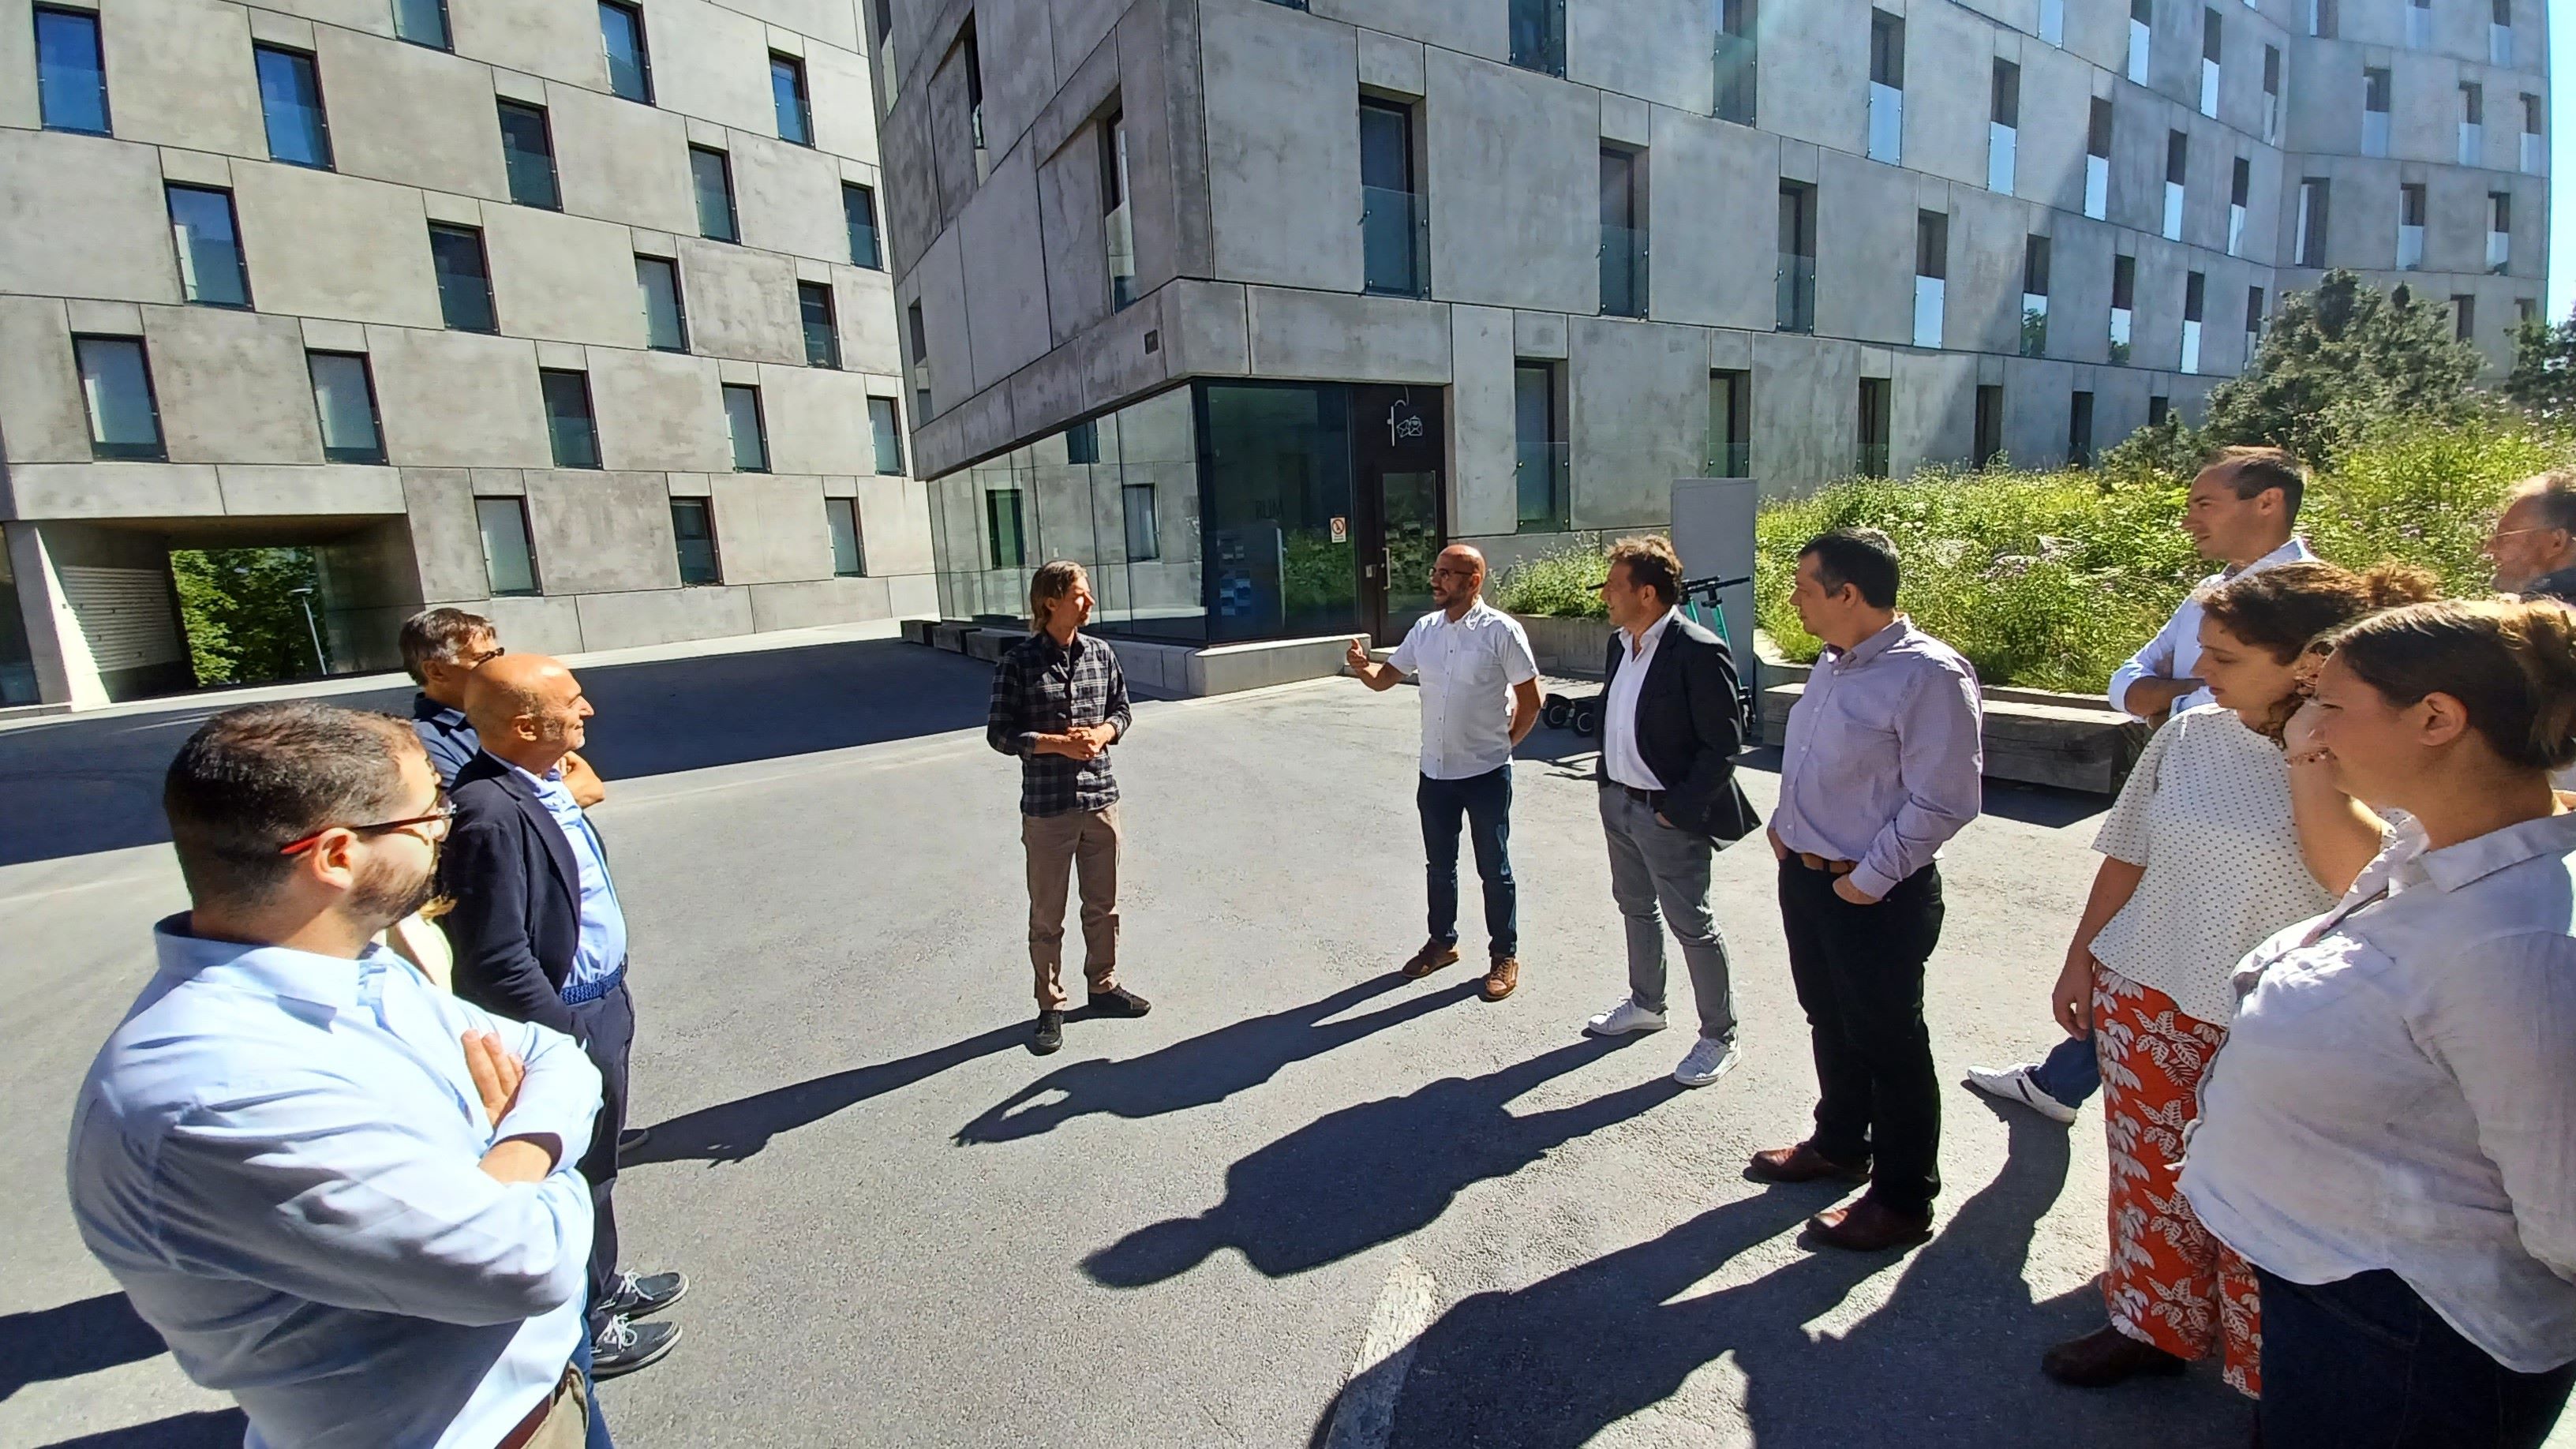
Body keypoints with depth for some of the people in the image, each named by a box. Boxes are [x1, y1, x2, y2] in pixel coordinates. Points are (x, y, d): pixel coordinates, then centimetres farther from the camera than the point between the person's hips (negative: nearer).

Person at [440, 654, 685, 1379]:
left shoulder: (545, 785, 0)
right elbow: (497, 960, -26)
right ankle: (581, 1328, 34)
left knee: (596, 1165, 25)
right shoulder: (489, 813, -28)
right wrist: (567, 1039, -18)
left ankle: (601, 1285, 46)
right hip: (565, 1022, -9)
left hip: (601, 1005, 9)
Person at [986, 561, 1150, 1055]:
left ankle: (1103, 985, 36)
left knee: (1102, 905, 17)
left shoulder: (1101, 654, 2)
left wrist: (1103, 733, -10)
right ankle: (1050, 1006, 24)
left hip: (1100, 800, 4)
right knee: (1047, 916, 8)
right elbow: (999, 733, -7)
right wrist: (1056, 743, -19)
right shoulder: (1019, 662, -10)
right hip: (1046, 807, -4)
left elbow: (1120, 710, 12)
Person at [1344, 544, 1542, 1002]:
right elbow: (1385, 678, 7)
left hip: (1486, 773, -5)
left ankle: (1504, 955, 25)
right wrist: (1361, 666, -15)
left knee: (1493, 869, 8)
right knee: (1439, 865, 18)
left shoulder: (1501, 630, -12)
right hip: (1435, 772, 5)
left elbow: (1531, 699, -7)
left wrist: (1502, 744, 0)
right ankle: (1441, 942, 37)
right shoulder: (1424, 629, 4)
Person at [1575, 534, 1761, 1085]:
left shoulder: (1698, 652, -21)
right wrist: (1608, 779, 10)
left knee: (1692, 925, 5)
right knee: (1636, 908, 22)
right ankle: (1645, 1004, 42)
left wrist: (1679, 808, -18)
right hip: (1618, 802, 8)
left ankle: (1719, 1036, 24)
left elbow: (1723, 744, -19)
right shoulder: (1619, 643, 5)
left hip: (1669, 814, -8)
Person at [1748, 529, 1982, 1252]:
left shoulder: (1929, 675, -20)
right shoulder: (1832, 664, 7)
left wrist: (1869, 879, -19)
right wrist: (1784, 824, 8)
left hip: (1876, 896, -8)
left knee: (1887, 1042, 8)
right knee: (1830, 1022, 23)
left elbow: (1944, 801, -22)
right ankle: (1839, 1145, 45)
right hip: (1805, 875, 8)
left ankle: (1903, 1200, 28)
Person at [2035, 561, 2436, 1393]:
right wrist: (2080, 961, 9)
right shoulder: (2191, 735, -2)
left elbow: (2351, 872, -29)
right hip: (2145, 1000, 4)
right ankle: (2153, 1325, 37)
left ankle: (2270, 1376, 33)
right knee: (2148, 1175, 16)